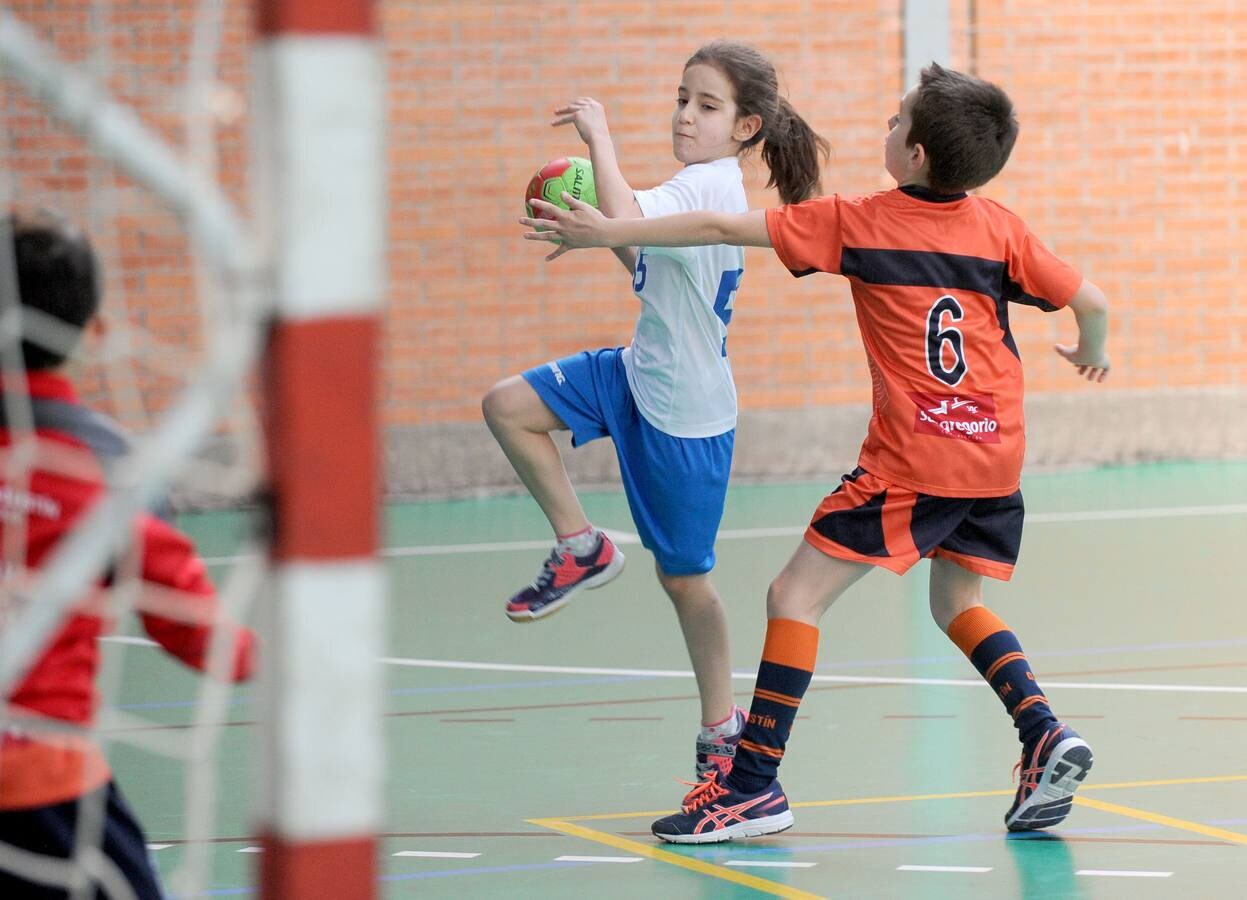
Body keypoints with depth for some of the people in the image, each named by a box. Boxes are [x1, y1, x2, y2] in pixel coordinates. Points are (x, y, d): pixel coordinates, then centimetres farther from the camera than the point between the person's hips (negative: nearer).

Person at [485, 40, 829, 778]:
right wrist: (609, 232, 6)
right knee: (508, 406, -3)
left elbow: (624, 218, -42)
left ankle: (724, 730, 18)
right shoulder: (703, 186, 6)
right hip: (639, 377, 9)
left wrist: (600, 137, -30)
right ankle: (582, 548, 10)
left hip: (686, 412, -9)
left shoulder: (710, 188, -23)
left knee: (683, 575, 3)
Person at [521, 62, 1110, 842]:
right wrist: (1091, 353, 29)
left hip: (911, 460, -6)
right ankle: (1045, 734, 5)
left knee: (797, 595, 1)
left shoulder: (859, 221, -4)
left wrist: (610, 232, 6)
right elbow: (1091, 301, 6)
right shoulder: (1000, 227, 5)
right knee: (958, 603, 25)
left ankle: (755, 784, -3)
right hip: (997, 456, 6)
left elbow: (725, 228, -2)